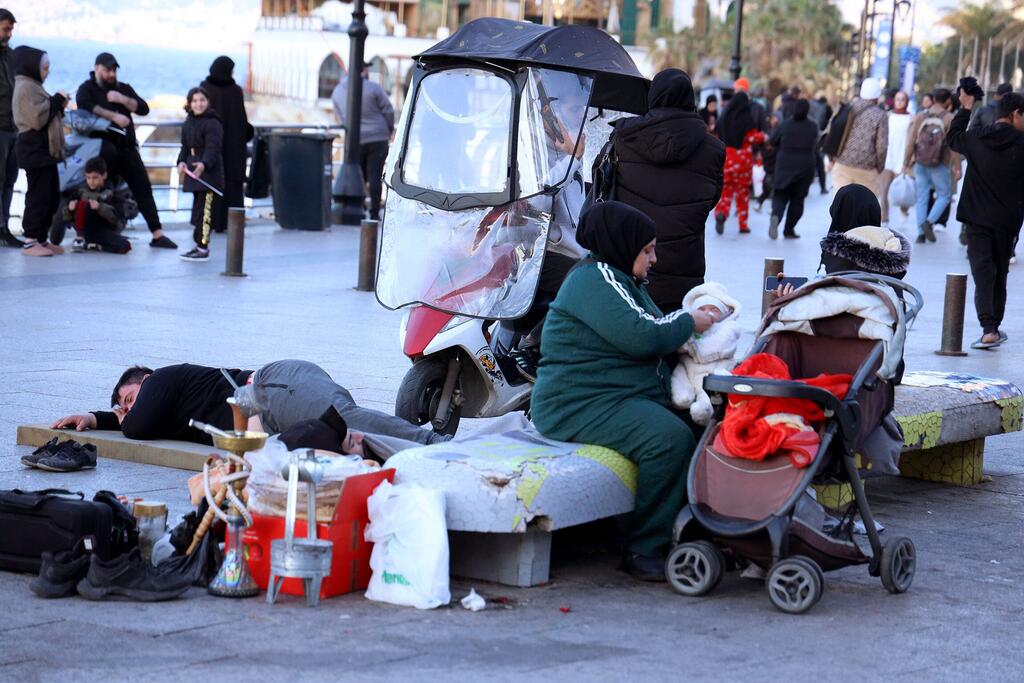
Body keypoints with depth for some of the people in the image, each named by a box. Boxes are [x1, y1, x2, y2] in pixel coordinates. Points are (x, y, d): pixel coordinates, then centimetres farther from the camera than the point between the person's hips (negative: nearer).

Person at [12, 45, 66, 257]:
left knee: (52, 196, 12)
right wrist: (57, 100, -12)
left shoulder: (33, 87, 22)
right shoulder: (25, 87, -12)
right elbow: (37, 118, -21)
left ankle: (41, 239, 17)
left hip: (44, 149, 11)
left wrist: (59, 105, 9)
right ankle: (30, 242, -9)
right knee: (38, 195, -10)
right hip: (35, 150, -11)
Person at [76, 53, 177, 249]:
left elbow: (144, 109, 8)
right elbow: (85, 107, -16)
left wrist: (123, 100, -8)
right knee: (109, 152, -39)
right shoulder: (87, 89, 7)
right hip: (103, 142, -5)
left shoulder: (124, 89, 20)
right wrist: (113, 116, -23)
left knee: (142, 187, 0)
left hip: (126, 146, 5)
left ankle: (157, 234, 0)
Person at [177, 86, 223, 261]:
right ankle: (200, 244, 23)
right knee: (198, 207, 15)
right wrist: (182, 161, -1)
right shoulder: (188, 123, 14)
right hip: (193, 169, 8)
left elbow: (213, 148, -21)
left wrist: (204, 164, -37)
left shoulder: (212, 123, -11)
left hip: (208, 171, -8)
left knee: (204, 209, -11)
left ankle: (203, 248, -11)